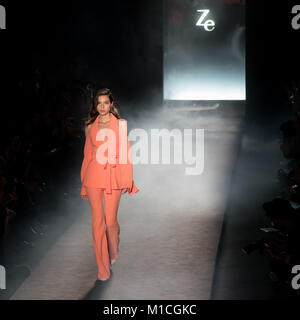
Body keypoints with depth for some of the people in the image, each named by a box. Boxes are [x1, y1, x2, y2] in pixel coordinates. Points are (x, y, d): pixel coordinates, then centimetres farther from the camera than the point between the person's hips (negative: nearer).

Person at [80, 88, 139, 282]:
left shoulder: (121, 124, 4)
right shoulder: (90, 127, 10)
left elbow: (125, 152, 4)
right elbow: (88, 155, 13)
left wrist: (127, 179, -1)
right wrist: (84, 184, 12)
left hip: (114, 176, -1)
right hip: (94, 175, 1)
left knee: (111, 220, 1)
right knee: (98, 221, -4)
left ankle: (113, 253, 35)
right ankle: (103, 270, 5)